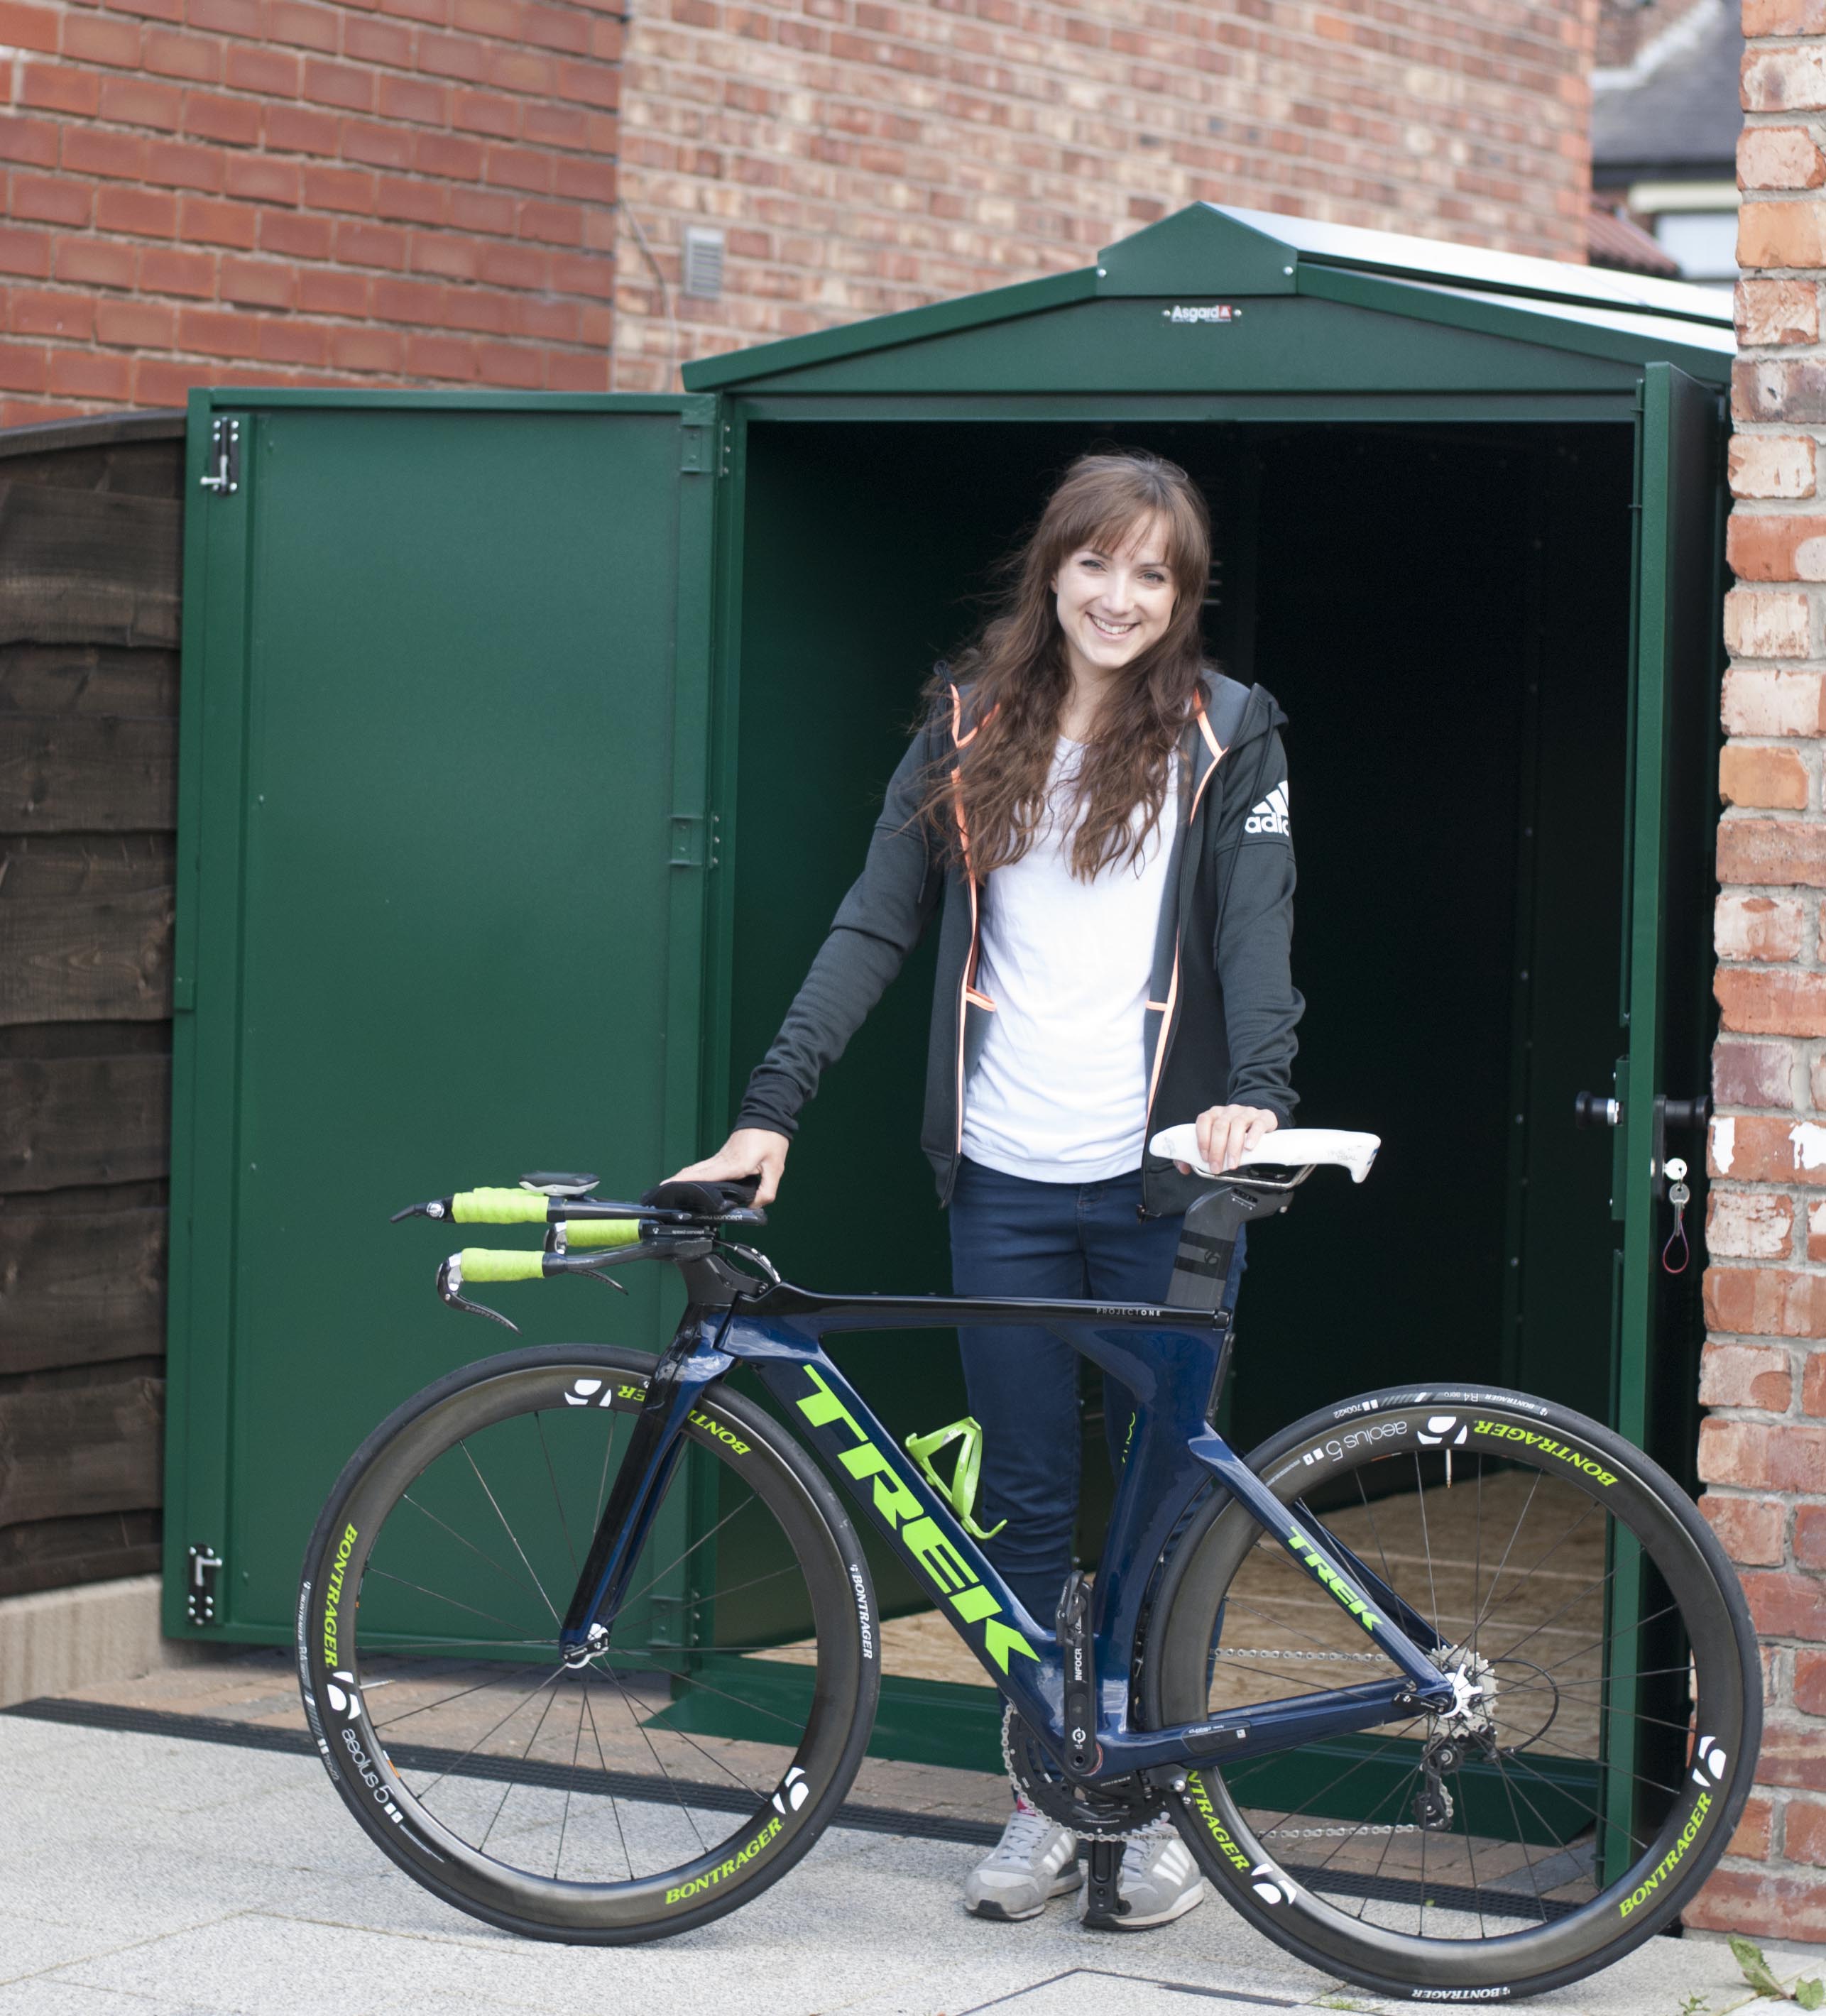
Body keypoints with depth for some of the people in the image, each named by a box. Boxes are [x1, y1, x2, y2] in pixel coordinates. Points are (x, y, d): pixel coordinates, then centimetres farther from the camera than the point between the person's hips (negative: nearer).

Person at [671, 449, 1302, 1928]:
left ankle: (1166, 1803, 18)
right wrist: (772, 1107, -6)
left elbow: (1257, 924, -8)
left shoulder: (1225, 734, 2)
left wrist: (1255, 1089, -26)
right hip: (1006, 1180, 2)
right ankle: (1048, 1800, 18)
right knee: (1026, 1500, 7)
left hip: (1161, 1179, -2)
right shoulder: (972, 728, 7)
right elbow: (877, 926, 4)